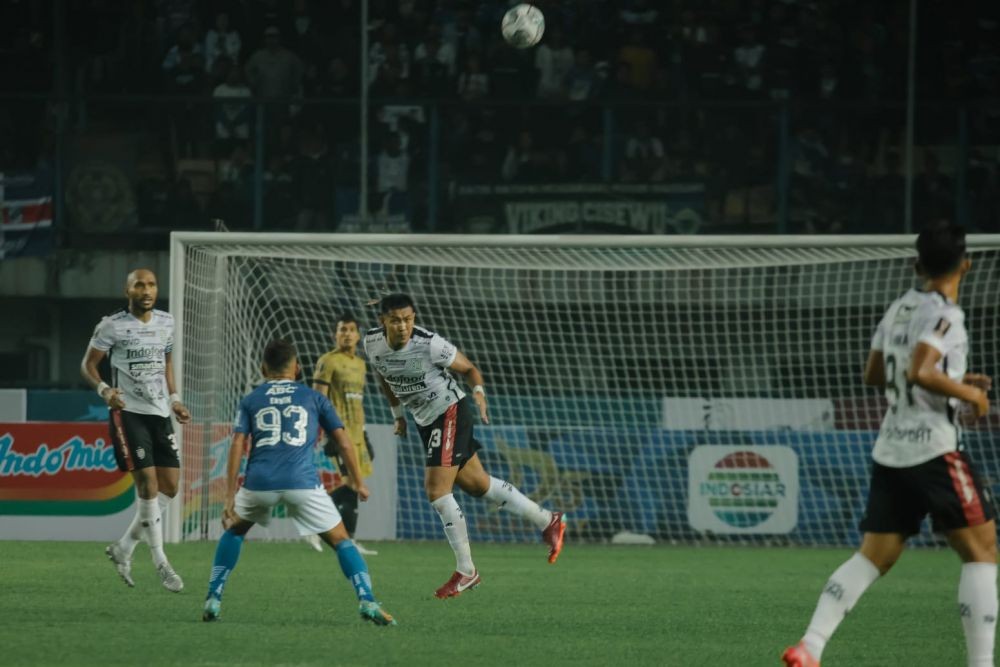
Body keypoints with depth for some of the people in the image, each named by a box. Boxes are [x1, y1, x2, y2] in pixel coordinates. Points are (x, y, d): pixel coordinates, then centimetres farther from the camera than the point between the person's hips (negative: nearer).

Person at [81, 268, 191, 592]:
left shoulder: (166, 322, 9)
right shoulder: (112, 326, -7)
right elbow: (88, 364, -1)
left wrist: (174, 399, 14)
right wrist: (103, 389, -20)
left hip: (160, 413, 6)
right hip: (127, 412, -6)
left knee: (170, 485, 2)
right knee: (148, 482, -14)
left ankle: (124, 547, 17)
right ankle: (160, 562, -6)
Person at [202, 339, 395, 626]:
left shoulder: (250, 401, 19)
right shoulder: (313, 397, 18)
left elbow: (237, 447, 7)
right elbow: (344, 442, 15)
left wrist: (230, 498, 4)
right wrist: (358, 483, 26)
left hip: (259, 481, 1)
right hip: (303, 481, -1)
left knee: (234, 530, 29)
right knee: (340, 540, 10)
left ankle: (213, 600, 20)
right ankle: (367, 601, -8)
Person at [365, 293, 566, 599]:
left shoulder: (430, 344, -24)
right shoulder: (372, 343, -7)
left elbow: (469, 368, -10)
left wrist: (479, 391, -28)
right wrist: (398, 413, 17)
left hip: (450, 413, -7)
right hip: (425, 421, 7)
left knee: (437, 491, -14)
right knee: (476, 484, 15)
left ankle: (466, 571, -1)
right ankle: (547, 521, 31)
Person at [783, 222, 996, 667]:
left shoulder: (899, 309, 13)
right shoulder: (942, 314, -12)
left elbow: (874, 374, 25)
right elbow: (920, 372, -26)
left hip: (891, 449, 8)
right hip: (933, 447, -8)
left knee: (873, 557, 6)